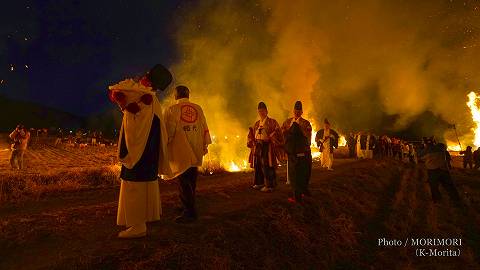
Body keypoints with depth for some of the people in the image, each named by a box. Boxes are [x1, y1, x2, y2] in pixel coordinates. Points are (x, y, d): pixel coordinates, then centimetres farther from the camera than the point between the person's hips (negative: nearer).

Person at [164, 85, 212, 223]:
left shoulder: (172, 109, -7)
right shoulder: (198, 108, 7)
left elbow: (169, 131, -9)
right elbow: (204, 127, 10)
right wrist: (205, 144, 18)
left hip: (181, 152, -5)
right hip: (196, 153, 5)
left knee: (183, 182, -1)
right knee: (191, 181, 16)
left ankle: (190, 213, 1)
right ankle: (189, 206, 28)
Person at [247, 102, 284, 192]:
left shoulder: (272, 122, -1)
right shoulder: (256, 124, 17)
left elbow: (277, 133, -7)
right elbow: (252, 135, 24)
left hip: (267, 147, -6)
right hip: (258, 147, 6)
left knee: (267, 166, -6)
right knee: (258, 165, 11)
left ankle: (269, 185, 1)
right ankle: (259, 183, 24)